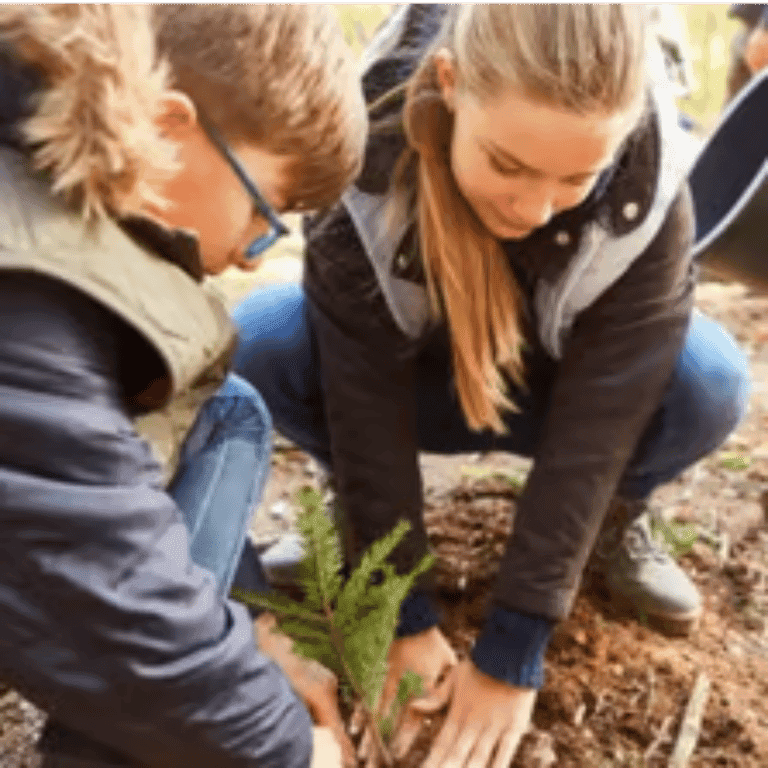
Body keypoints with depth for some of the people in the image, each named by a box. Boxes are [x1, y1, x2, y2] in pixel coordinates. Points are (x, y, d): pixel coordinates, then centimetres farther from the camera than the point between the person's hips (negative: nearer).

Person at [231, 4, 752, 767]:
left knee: (709, 382, -31)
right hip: (407, 377, 0)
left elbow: (593, 423, -28)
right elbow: (367, 399, -28)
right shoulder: (369, 145, -31)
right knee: (257, 343, -30)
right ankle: (360, 509, -1)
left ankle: (613, 516, 2)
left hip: (548, 389, 0)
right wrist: (402, 614, -25)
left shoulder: (648, 194, -30)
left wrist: (512, 652, -28)